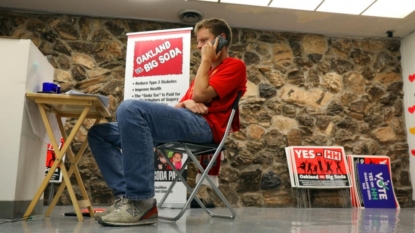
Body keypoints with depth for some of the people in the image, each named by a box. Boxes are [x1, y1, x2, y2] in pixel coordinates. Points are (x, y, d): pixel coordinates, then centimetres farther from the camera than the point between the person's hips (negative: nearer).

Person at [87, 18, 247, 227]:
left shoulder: (235, 66, 9)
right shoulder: (206, 71, 35)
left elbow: (200, 95, -8)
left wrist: (206, 60, 5)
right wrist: (186, 102, 1)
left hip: (204, 126, -9)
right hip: (182, 123, 9)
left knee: (130, 108, -32)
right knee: (99, 133, 2)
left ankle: (142, 201, -30)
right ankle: (127, 196, -14)